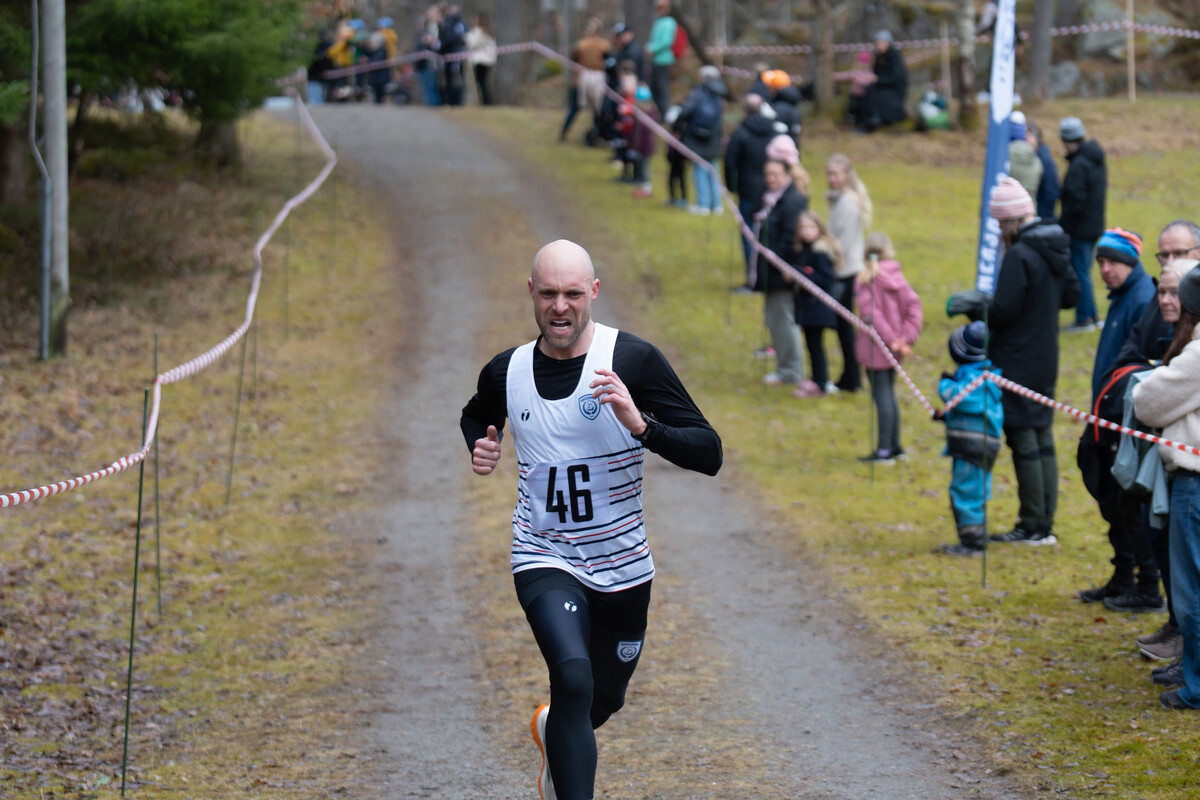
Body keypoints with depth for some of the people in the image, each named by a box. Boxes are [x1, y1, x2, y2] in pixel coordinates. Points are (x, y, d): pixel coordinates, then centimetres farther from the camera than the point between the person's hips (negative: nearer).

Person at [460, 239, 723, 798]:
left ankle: (553, 730, 56)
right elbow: (475, 416, 23)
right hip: (544, 559, -1)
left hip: (622, 564, 1)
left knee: (604, 701, 20)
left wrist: (640, 424, -32)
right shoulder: (506, 373, -3)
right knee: (574, 681, -27)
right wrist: (479, 448, -1)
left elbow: (708, 454, -15)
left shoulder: (634, 360, -12)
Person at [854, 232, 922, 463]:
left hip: (875, 348, -6)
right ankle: (894, 446, 22)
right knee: (888, 394, 17)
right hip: (893, 348, 6)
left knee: (882, 396, -4)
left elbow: (870, 313, -21)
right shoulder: (896, 276, 4)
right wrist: (907, 338, -8)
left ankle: (884, 449, -2)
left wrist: (892, 339, -18)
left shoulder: (865, 279, -11)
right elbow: (913, 305, -4)